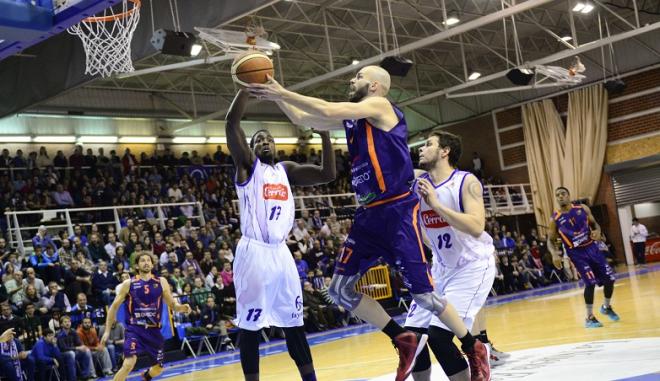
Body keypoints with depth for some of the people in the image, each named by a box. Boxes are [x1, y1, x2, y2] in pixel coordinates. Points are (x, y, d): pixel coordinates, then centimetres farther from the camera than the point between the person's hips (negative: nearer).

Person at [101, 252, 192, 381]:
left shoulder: (161, 282, 4)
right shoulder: (128, 284, -2)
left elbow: (172, 305, 7)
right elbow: (114, 307, 4)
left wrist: (182, 307, -16)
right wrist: (107, 330, 0)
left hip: (154, 330, 4)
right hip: (134, 329, -4)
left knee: (159, 367, 17)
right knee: (129, 364, -24)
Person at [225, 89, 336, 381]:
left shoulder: (287, 169, 16)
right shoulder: (247, 165, 1)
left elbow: (328, 174, 6)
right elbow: (232, 122, -14)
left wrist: (325, 134, -1)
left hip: (281, 253, 6)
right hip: (254, 253, -5)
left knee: (294, 323, 10)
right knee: (249, 325, -2)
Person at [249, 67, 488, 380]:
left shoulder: (379, 105, -9)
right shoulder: (352, 116, 15)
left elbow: (328, 111, -22)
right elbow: (301, 118, 20)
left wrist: (282, 94, -16)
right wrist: (277, 94, 8)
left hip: (398, 211, -8)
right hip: (368, 214, 8)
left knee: (422, 293, -6)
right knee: (341, 290, 3)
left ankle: (474, 350, 14)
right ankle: (404, 340, 13)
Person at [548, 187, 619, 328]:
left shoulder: (583, 208, 1)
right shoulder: (555, 219, -5)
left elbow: (594, 224, 10)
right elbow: (550, 240, 1)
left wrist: (597, 231, -14)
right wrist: (554, 254, -17)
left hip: (591, 248, 4)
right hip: (576, 253, -3)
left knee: (610, 279, 4)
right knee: (590, 283, -15)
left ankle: (606, 307, 31)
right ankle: (589, 318, -1)